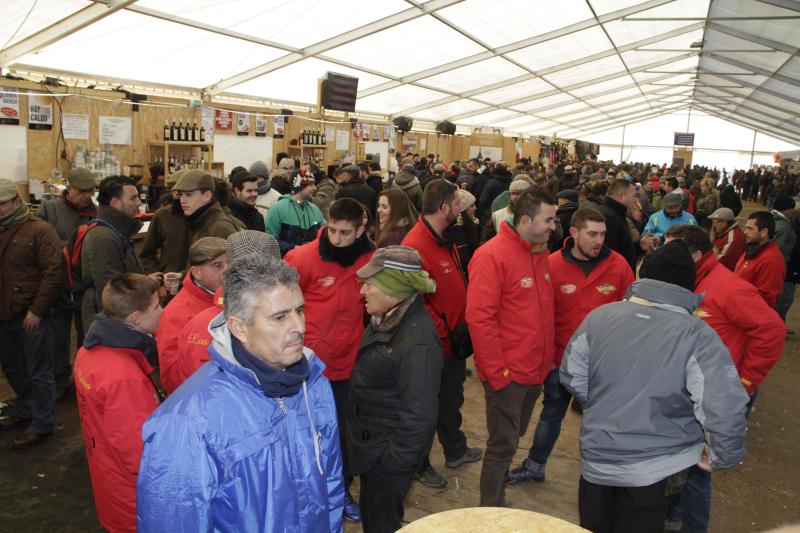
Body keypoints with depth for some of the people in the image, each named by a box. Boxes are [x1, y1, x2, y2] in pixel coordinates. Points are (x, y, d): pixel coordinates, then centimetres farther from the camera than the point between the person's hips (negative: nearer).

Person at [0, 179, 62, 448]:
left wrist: (37, 310, -18)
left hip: (32, 316, -7)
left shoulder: (39, 230, -12)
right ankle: (25, 410, 40)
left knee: (38, 373, 3)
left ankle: (41, 425, 15)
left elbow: (53, 273, -17)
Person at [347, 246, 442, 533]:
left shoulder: (417, 342, -30)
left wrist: (393, 461, -18)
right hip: (370, 443, 8)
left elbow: (418, 415, -26)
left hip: (387, 454, -8)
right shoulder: (387, 320, 0)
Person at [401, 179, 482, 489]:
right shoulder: (416, 246, -26)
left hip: (453, 340, 9)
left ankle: (455, 451, 47)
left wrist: (462, 324, 9)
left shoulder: (444, 240, 5)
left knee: (451, 399, 26)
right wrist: (442, 330, -20)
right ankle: (420, 464, 33)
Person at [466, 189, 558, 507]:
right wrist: (496, 372, -19)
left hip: (535, 371, 8)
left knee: (511, 440, 22)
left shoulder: (540, 253, 6)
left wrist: (546, 359, 11)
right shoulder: (492, 256, -18)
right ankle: (491, 511, 23)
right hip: (507, 374, -8)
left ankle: (497, 499, 40)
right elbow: (479, 318, -21)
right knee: (503, 445, 4)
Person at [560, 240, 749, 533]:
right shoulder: (698, 336, -18)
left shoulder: (599, 316, -7)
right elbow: (725, 411, -23)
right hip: (653, 470, -2)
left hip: (595, 456, 3)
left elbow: (571, 376, 2)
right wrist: (723, 458, -4)